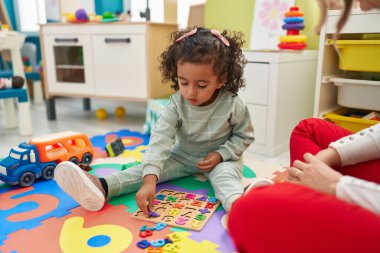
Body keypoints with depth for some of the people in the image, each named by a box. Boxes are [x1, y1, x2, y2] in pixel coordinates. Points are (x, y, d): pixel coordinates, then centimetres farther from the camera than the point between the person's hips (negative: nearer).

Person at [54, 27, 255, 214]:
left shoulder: (233, 105, -22)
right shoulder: (176, 104, -20)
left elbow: (244, 136, -5)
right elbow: (160, 140, -31)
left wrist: (220, 154, -22)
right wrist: (149, 181, -44)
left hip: (221, 159, -2)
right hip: (183, 156, 2)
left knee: (225, 173, -36)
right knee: (146, 169, -17)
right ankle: (102, 187, -33)